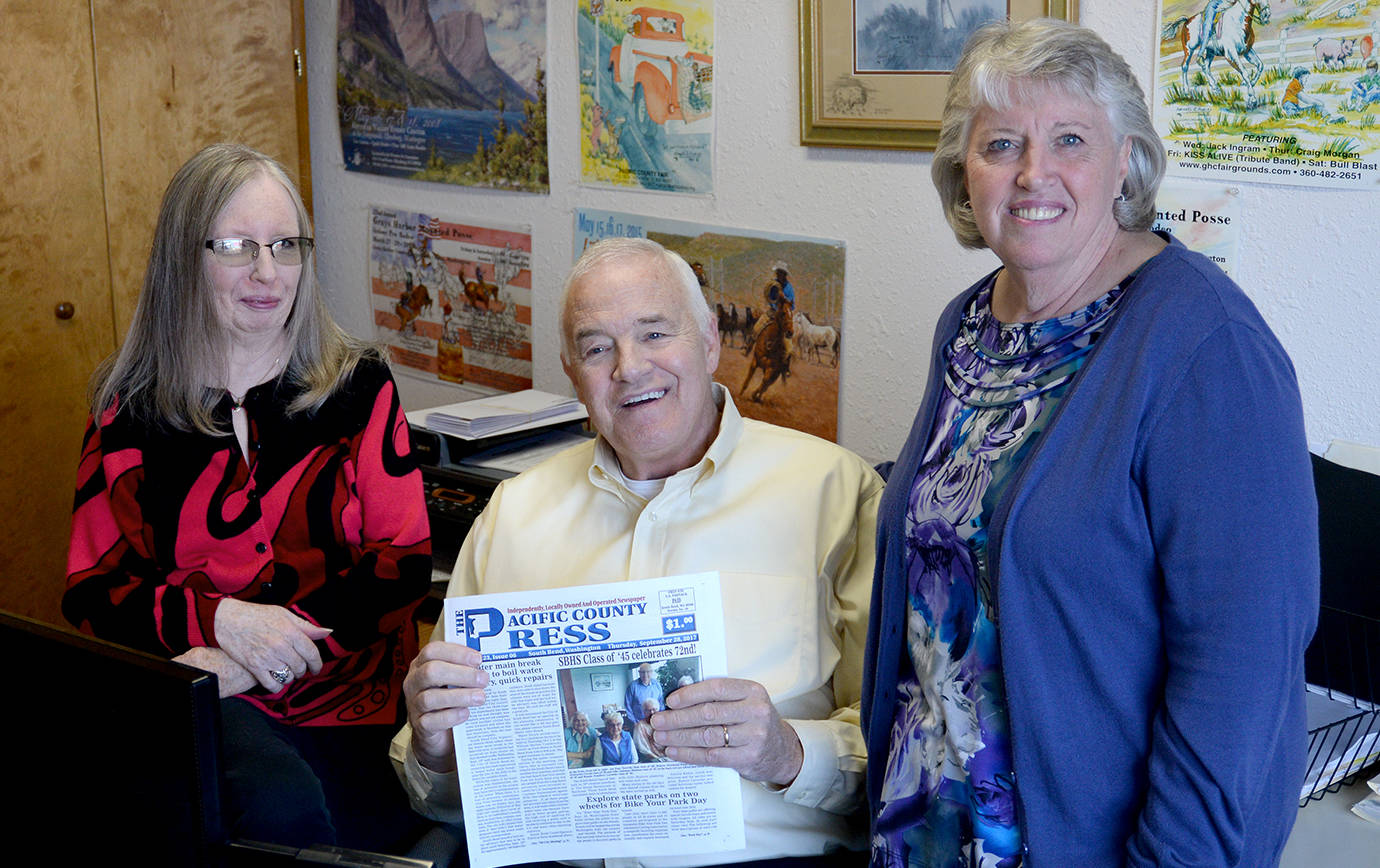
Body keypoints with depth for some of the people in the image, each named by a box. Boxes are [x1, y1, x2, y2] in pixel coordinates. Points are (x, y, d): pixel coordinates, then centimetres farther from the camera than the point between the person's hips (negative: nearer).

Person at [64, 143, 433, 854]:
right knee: (282, 809, -31)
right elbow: (93, 593, 4)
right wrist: (220, 617, -16)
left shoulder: (358, 386, 7)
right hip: (194, 694, -1)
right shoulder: (130, 410, 8)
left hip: (351, 700, 1)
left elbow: (405, 560, 0)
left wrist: (252, 660, -11)